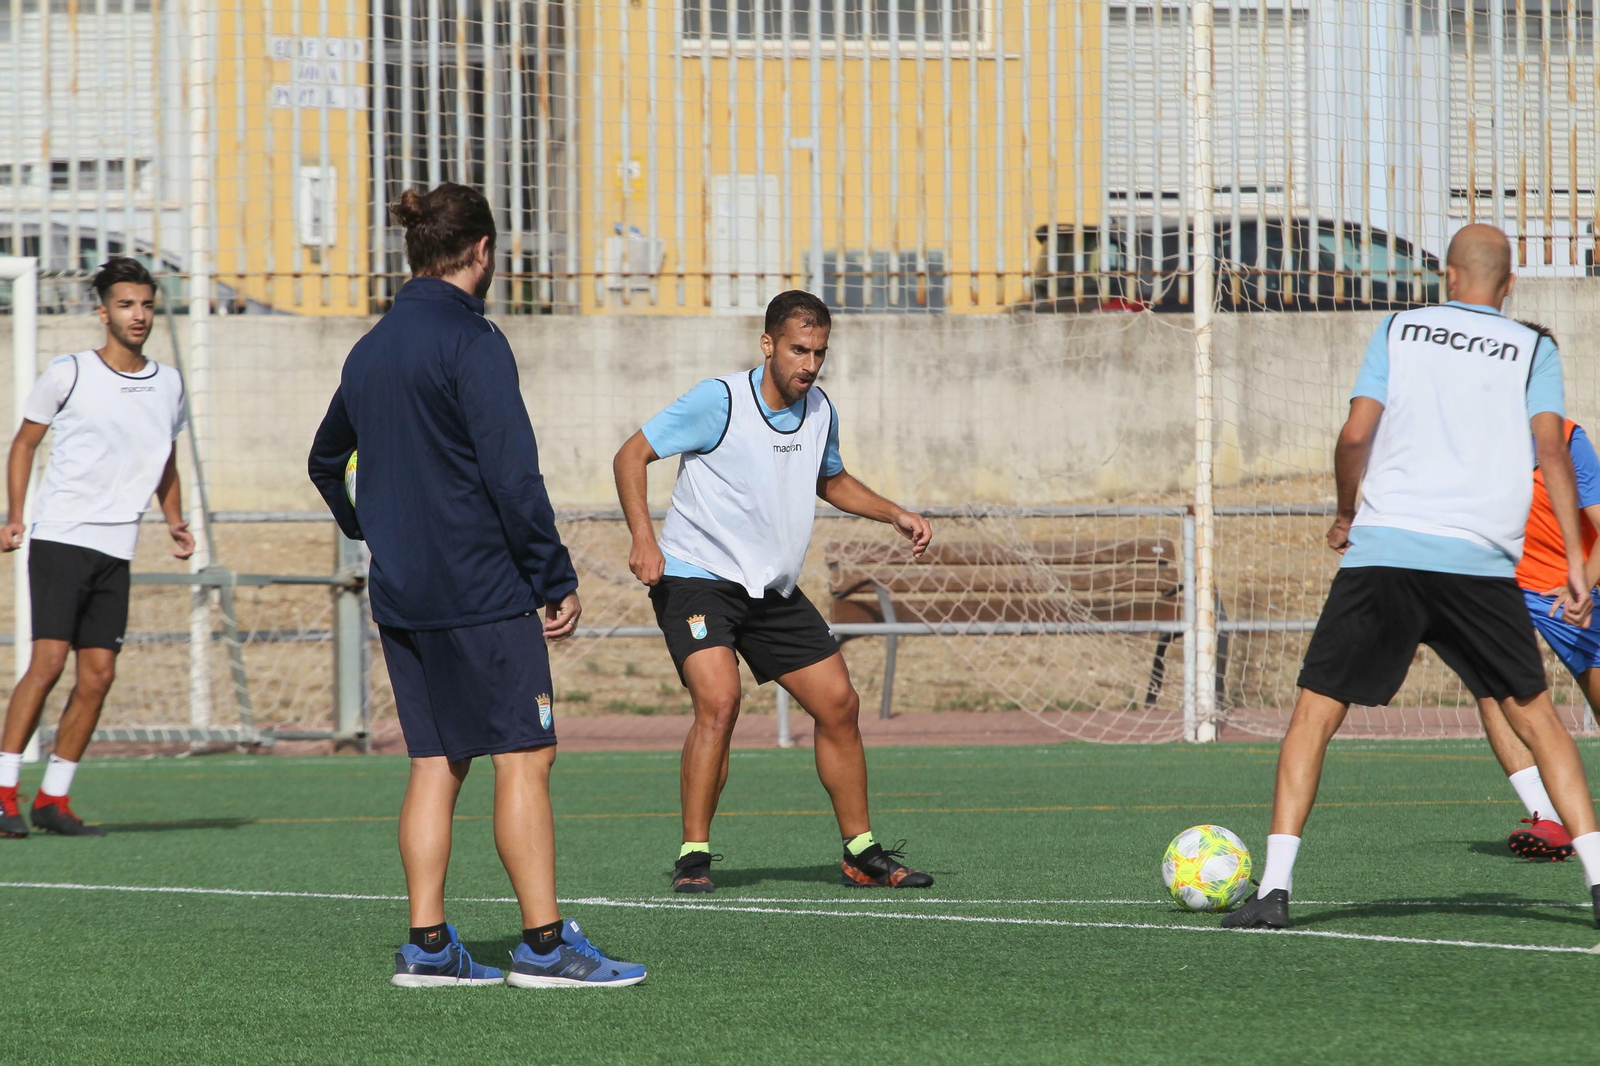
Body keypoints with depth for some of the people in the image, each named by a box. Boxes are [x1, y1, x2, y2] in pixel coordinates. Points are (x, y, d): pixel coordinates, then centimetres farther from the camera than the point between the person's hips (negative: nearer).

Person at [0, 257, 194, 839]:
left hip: (116, 550, 5)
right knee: (48, 661, -15)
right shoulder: (68, 373, -3)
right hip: (60, 537, -5)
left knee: (98, 677, 0)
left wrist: (174, 521, 10)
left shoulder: (169, 385, 10)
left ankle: (53, 799, 8)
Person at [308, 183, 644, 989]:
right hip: (481, 587, -8)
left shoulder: (370, 350, 13)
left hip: (400, 592, 8)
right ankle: (543, 943, -7)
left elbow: (325, 461, 27)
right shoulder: (471, 341, -12)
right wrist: (557, 580, -11)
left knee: (436, 760, 10)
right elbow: (512, 474, -17)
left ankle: (427, 944, 6)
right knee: (525, 755, -5)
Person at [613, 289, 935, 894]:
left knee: (839, 705, 4)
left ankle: (861, 853, 19)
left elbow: (831, 481, 26)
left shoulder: (820, 412, 4)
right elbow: (631, 456, -11)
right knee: (719, 700, -26)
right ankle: (693, 859, -18)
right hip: (696, 574, -7)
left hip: (774, 590, 7)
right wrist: (643, 539, -24)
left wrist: (895, 515, 11)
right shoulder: (719, 401, -15)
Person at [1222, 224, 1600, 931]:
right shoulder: (1533, 350, 11)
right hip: (1482, 559, 1)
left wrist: (1347, 516, 19)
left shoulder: (1399, 331, 11)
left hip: (1384, 549, -1)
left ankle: (1275, 886, -5)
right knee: (1533, 714, 13)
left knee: (1316, 711, 5)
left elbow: (1355, 436, 2)